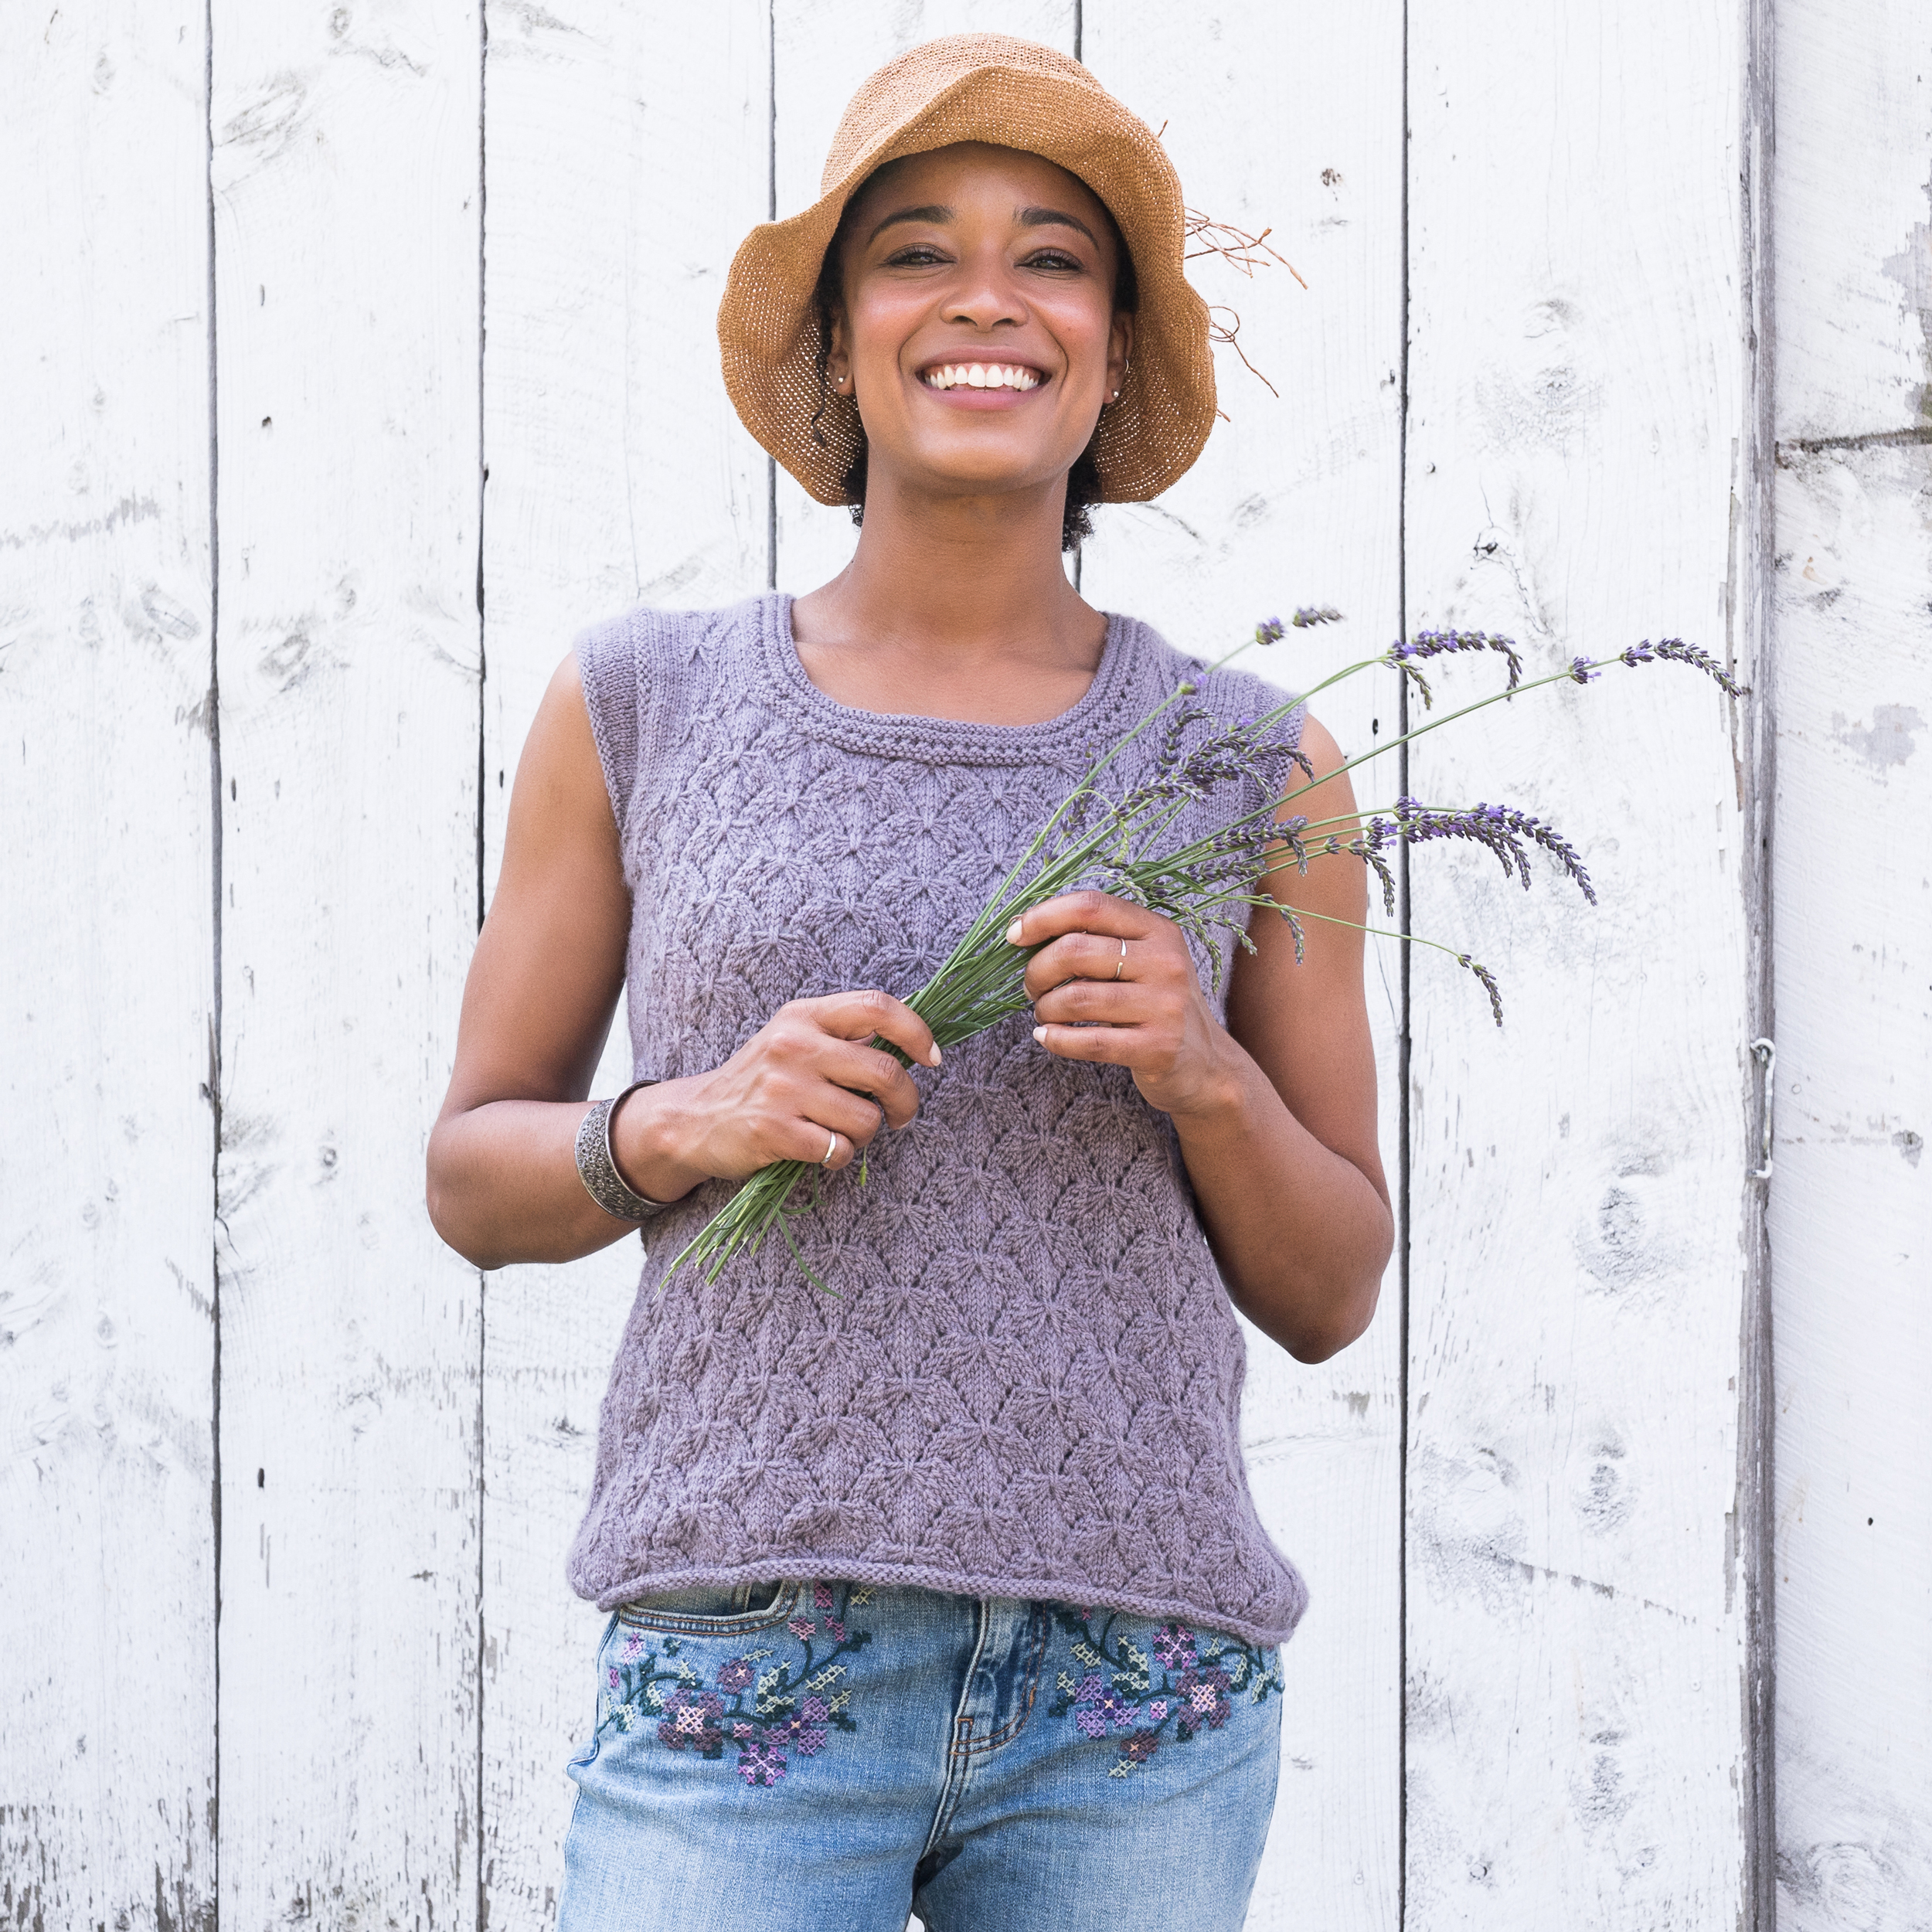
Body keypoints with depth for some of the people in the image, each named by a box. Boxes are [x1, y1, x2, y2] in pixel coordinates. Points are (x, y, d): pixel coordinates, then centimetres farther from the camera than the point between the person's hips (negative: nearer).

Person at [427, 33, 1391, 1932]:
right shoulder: (638, 708, 5)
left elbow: (1328, 1295, 10)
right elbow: (472, 1173, 11)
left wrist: (1202, 1072, -9)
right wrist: (682, 1128, -9)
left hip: (1138, 1705, 1)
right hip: (743, 1677, -1)